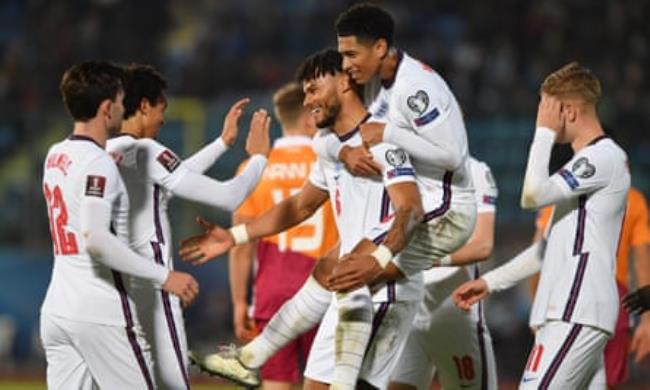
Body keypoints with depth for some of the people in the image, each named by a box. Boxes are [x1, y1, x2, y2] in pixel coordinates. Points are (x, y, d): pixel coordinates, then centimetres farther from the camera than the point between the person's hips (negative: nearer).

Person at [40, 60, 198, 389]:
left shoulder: (55, 156, 12)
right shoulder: (98, 163, -13)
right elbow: (95, 238, -24)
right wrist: (164, 276, -20)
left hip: (56, 310, 8)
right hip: (101, 313, -8)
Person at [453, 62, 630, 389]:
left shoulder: (605, 157, -8)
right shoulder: (587, 163, 23)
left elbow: (533, 195, -16)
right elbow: (553, 246, 27)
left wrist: (544, 132, -6)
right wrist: (491, 282, 25)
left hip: (577, 314, -10)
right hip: (571, 314, 10)